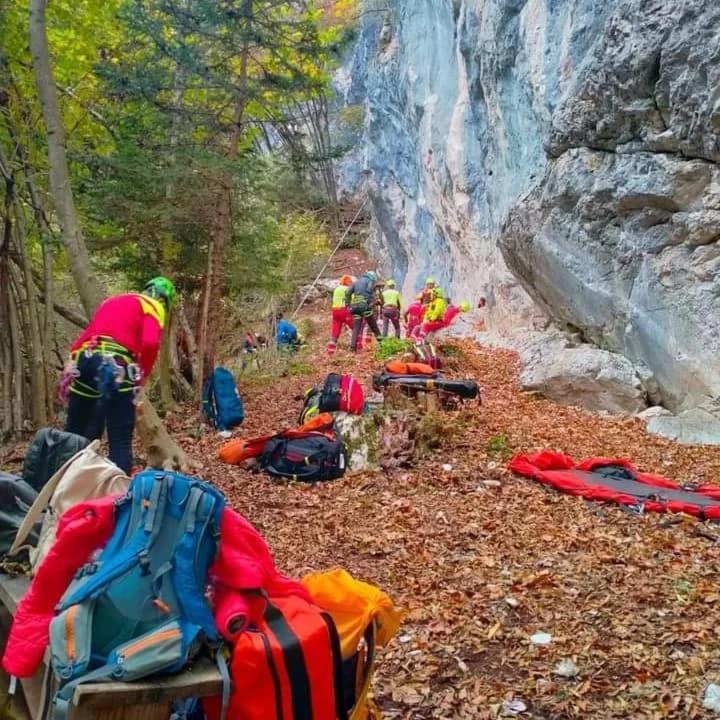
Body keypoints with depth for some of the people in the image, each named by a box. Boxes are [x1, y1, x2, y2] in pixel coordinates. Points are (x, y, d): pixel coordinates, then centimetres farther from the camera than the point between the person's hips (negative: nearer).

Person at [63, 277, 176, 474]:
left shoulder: (112, 300, 32)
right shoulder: (154, 306, 12)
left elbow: (86, 336, 23)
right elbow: (150, 343, -7)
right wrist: (142, 375, 5)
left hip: (84, 358, 6)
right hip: (116, 364, -6)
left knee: (75, 434, 15)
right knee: (120, 441, -1)